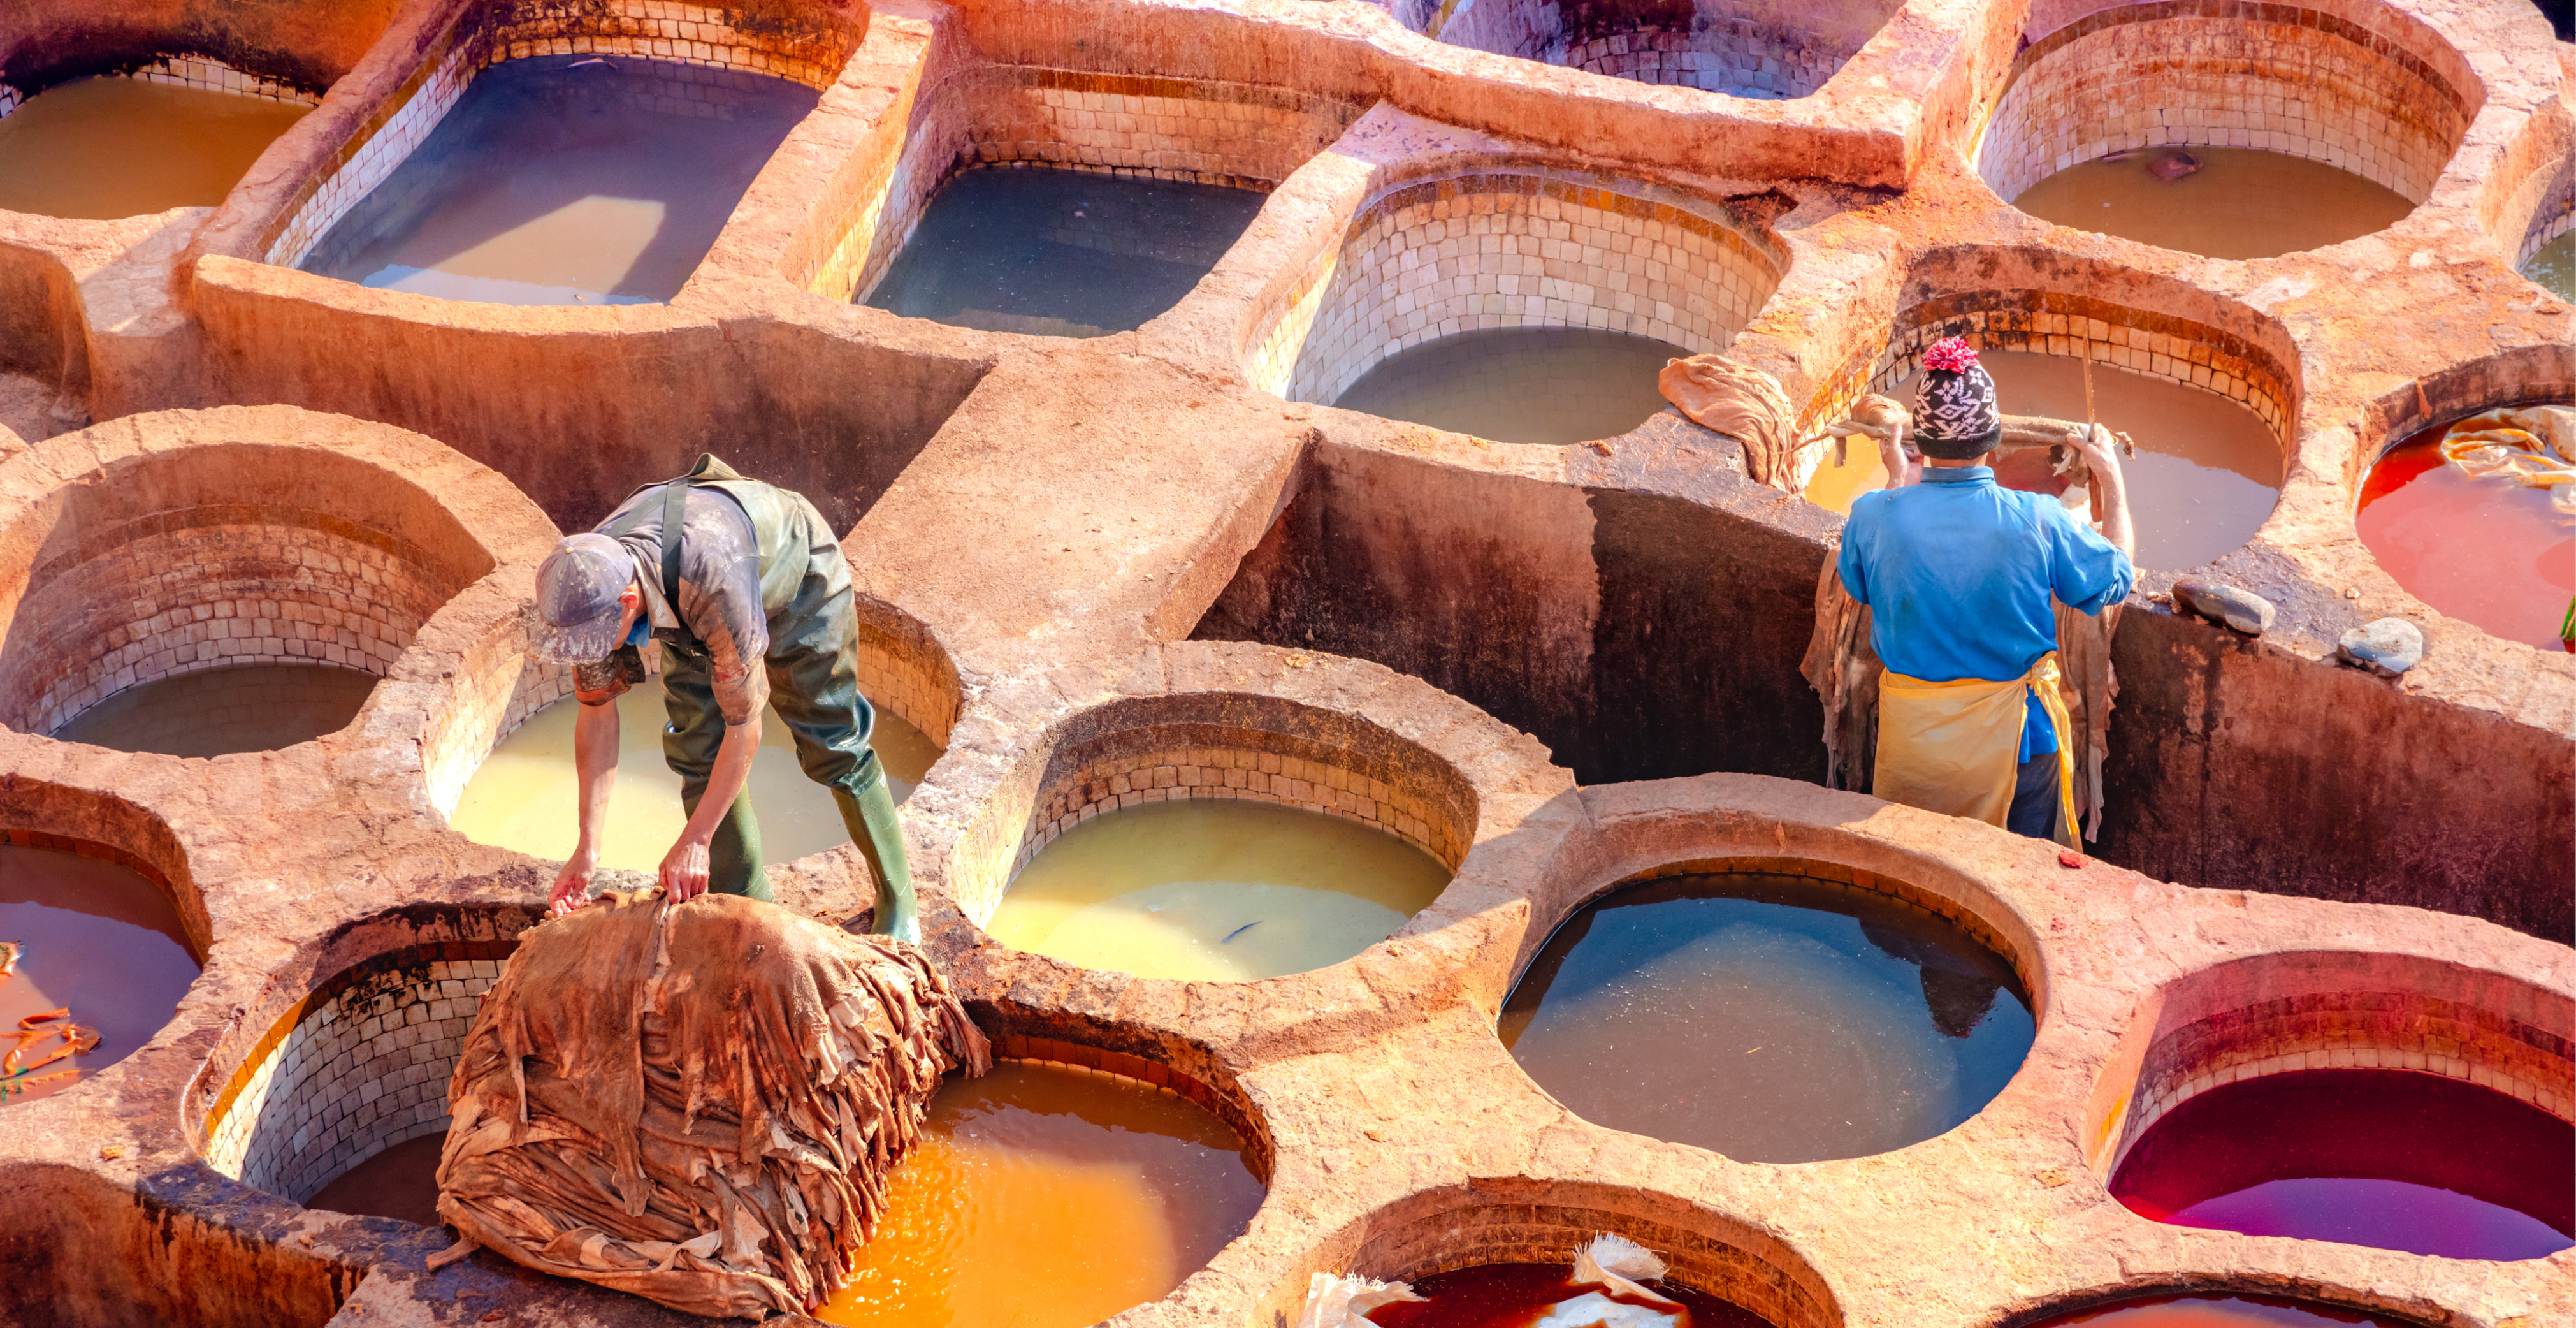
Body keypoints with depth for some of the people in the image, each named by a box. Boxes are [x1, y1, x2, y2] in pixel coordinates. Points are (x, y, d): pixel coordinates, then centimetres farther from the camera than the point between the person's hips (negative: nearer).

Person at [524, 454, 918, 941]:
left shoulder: (713, 583, -50)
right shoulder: (585, 589, -31)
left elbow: (745, 727, -39)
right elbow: (596, 713, -17)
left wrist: (694, 841, -35)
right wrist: (587, 850, -18)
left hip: (795, 575, -5)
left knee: (832, 745, 1)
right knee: (698, 750, -4)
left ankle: (897, 901, 18)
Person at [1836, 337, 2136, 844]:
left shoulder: (1875, 517, -17)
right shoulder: (2038, 520, -20)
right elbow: (2118, 577, 0)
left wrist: (1898, 476, 20)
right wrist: (2112, 479, 15)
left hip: (1912, 740, 1)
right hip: (2013, 739, -1)